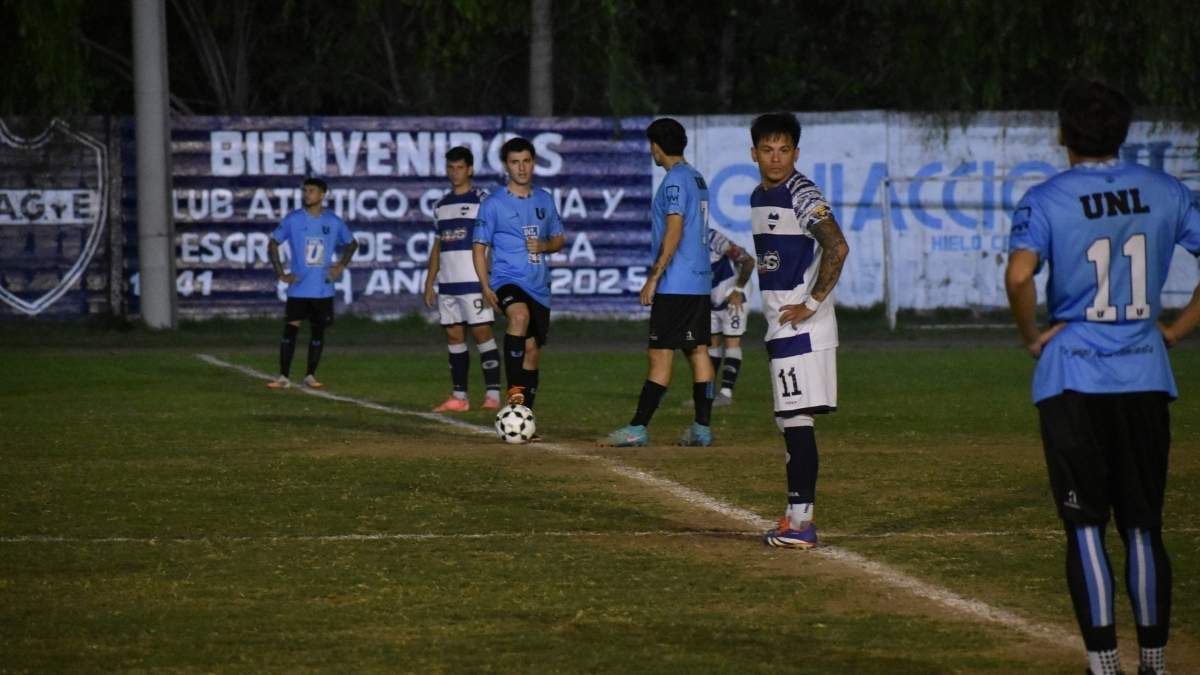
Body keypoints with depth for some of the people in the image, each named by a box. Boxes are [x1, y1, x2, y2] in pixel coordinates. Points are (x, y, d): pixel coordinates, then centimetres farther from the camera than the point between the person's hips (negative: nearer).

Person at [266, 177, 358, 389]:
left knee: (318, 331, 6)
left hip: (323, 290, 2)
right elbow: (273, 244, 5)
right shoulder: (293, 220, -2)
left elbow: (351, 244, 16)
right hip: (298, 289, -2)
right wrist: (280, 272, -4)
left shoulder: (334, 222, 1)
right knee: (290, 329, -6)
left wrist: (341, 265, 0)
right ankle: (283, 377, -3)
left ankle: (310, 376, 15)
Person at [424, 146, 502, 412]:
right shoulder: (441, 206, 16)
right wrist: (429, 282, 15)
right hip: (447, 283, 6)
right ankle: (459, 397, 9)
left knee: (481, 333, -9)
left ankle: (493, 394, -9)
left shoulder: (482, 200, -3)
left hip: (474, 281, -6)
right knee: (454, 337, 6)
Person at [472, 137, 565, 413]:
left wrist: (544, 246, -4)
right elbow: (479, 248, -1)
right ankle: (515, 389, -35)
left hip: (539, 286, 5)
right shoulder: (493, 204, -2)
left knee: (533, 351, 8)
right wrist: (486, 287, -12)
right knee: (520, 316, -36)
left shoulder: (545, 200, 11)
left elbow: (559, 240, 19)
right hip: (507, 279, -5)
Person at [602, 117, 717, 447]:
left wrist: (653, 278, -17)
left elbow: (674, 232, -19)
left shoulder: (675, 180, -12)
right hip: (699, 283, 9)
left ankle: (637, 428, -10)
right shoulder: (697, 179, 16)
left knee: (660, 355, -9)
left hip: (675, 285, -9)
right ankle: (702, 428, 7)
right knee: (698, 351, 8)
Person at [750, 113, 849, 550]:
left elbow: (837, 248, -25)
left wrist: (812, 303, -21)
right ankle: (797, 516, 16)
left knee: (797, 420, -12)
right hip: (779, 325, 10)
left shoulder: (802, 195, -13)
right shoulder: (758, 197, 16)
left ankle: (800, 522, -13)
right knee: (788, 423, 11)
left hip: (802, 324, -10)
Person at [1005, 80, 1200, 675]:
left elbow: (1019, 275, -24)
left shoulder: (1046, 200, -7)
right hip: (1145, 378, 3)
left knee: (1085, 524, 1)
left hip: (1072, 379, -3)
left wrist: (1031, 336, -8)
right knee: (1143, 524, 11)